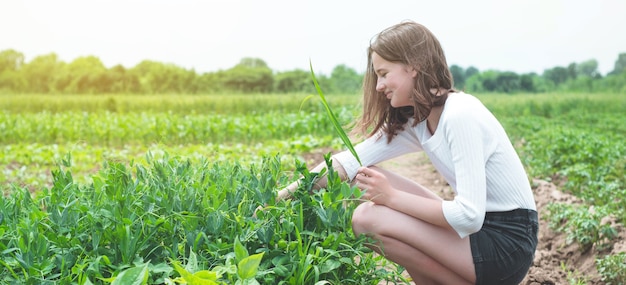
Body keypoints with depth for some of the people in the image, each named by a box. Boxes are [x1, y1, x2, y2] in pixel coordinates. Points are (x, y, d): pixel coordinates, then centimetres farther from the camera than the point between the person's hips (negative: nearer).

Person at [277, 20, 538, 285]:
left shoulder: (460, 115, -22)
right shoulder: (413, 122, 4)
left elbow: (469, 216, -27)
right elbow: (350, 161, 2)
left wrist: (392, 197, -20)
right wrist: (284, 194, -3)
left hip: (508, 243, -8)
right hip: (478, 228, 8)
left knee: (368, 218, -17)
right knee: (371, 179, 2)